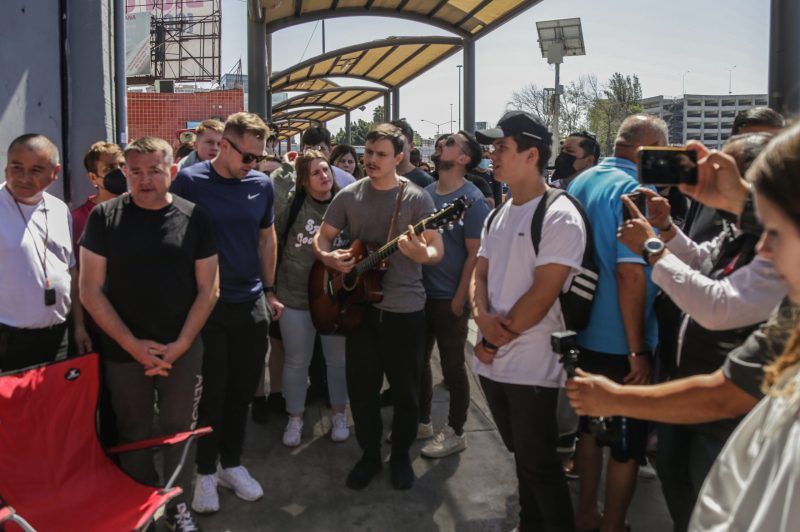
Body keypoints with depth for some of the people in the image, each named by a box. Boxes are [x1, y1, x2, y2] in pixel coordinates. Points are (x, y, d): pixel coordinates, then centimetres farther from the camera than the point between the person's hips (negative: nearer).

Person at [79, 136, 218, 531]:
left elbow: (207, 288, 0)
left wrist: (180, 345, -8)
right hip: (124, 350, 0)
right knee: (133, 434, 12)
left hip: (183, 349, 0)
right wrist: (133, 344, -10)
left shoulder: (194, 219, -2)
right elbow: (90, 290, -4)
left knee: (179, 431, 9)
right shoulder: (104, 217, -4)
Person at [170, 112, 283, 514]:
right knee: (210, 391, 4)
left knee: (242, 389, 12)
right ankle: (205, 471, 21)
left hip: (251, 303, 4)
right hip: (205, 305, -3)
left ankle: (232, 464, 29)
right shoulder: (188, 181, -9)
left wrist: (269, 291, 13)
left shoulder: (261, 185, 3)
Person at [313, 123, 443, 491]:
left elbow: (437, 251, -10)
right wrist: (328, 257, -14)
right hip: (360, 305, 3)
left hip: (406, 308, -2)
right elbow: (322, 237, 9)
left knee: (405, 389, 8)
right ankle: (370, 454, 29)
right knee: (361, 387, 10)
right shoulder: (348, 196, 3)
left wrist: (421, 253, -34)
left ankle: (400, 456, 29)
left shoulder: (416, 198, -6)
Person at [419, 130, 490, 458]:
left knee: (452, 366, 5)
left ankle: (455, 433, 19)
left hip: (450, 298, -7)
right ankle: (421, 421, 33)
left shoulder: (472, 200, -12)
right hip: (421, 293, 7)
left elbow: (475, 254, -14)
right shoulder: (427, 192, 8)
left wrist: (459, 298, -16)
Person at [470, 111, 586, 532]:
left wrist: (497, 340, -12)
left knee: (538, 465, 4)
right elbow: (480, 275, 12)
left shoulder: (560, 217, -14)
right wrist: (483, 317, -9)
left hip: (532, 366, -7)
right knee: (521, 456, 20)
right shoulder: (498, 216, 12)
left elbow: (542, 294, -19)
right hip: (492, 360, 7)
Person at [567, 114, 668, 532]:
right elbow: (631, 273, -25)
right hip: (621, 342, -8)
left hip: (585, 333, 8)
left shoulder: (581, 181, 7)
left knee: (591, 426, 21)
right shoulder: (634, 191, -19)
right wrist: (638, 351, -20)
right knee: (628, 442, 8)